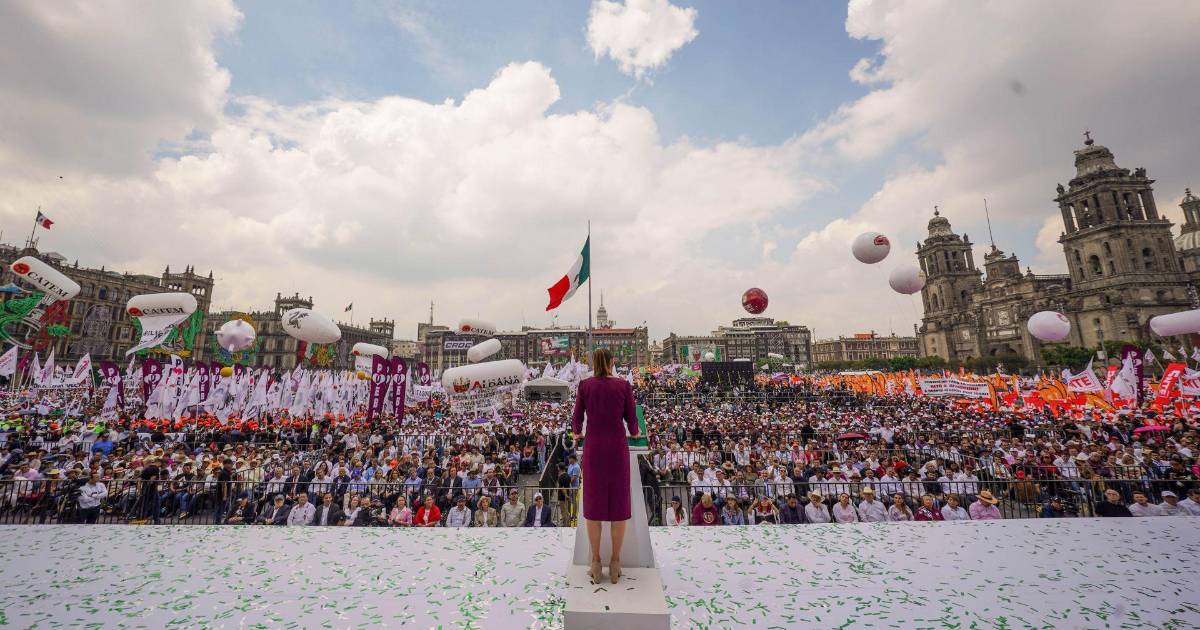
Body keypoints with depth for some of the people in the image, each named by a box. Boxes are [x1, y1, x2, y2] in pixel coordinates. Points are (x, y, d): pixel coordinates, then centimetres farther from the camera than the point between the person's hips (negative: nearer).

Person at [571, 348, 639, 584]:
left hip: (593, 449, 0)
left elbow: (577, 418, 3)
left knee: (594, 504, 11)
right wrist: (634, 432, 26)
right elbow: (631, 419, 1)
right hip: (617, 448, 0)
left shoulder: (585, 385, -2)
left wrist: (577, 431, 28)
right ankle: (615, 563, 18)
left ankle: (596, 563, 18)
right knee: (618, 504, 11)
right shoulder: (624, 385, -4)